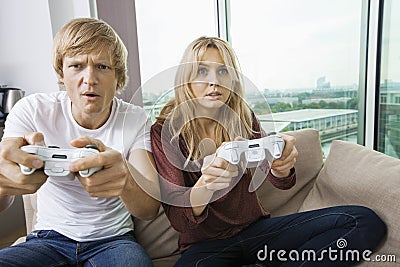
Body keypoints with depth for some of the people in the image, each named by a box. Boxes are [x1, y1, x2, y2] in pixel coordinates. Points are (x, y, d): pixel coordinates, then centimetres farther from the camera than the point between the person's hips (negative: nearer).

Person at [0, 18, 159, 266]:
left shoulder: (136, 120, -10)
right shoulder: (32, 110, -8)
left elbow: (151, 210, -20)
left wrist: (125, 178, -43)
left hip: (113, 239, 0)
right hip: (49, 240, 2)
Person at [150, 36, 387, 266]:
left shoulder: (244, 118, 0)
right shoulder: (165, 131, -11)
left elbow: (280, 180, -7)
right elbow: (178, 220, -16)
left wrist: (282, 163, -31)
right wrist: (204, 186, -39)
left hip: (257, 229, 4)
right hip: (205, 244, -3)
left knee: (366, 220, -10)